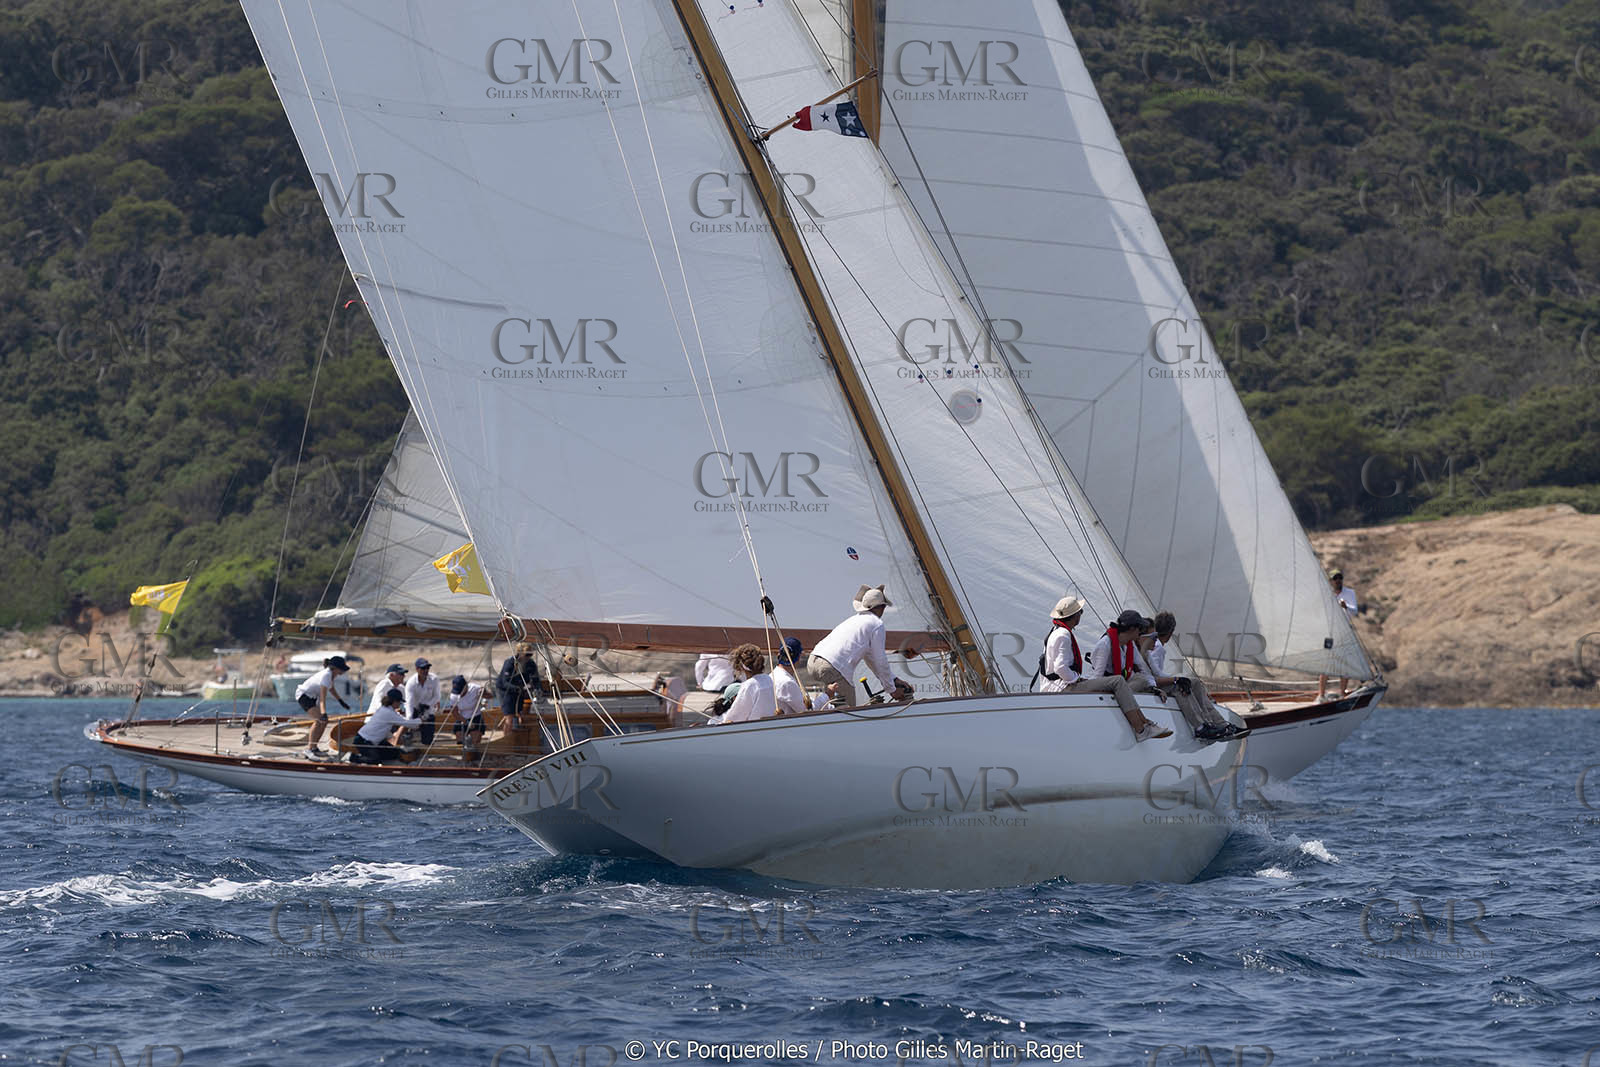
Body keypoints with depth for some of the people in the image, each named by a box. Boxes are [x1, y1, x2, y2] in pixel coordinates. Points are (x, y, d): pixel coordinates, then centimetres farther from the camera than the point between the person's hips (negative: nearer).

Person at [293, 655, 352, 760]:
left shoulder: (331, 673, -1)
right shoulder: (326, 675, -29)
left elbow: (331, 689, 19)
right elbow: (322, 697, -37)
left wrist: (341, 701, 27)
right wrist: (323, 713, -47)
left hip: (312, 696, 10)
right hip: (303, 695, -10)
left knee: (324, 722, 9)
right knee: (319, 720, -23)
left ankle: (314, 748, 18)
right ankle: (309, 749, -22)